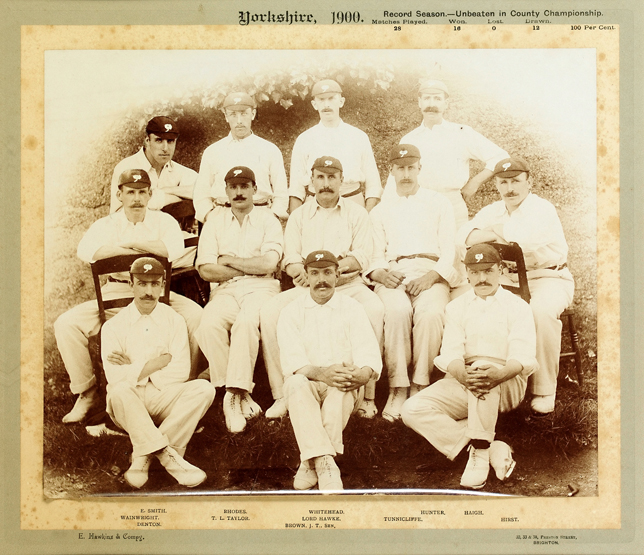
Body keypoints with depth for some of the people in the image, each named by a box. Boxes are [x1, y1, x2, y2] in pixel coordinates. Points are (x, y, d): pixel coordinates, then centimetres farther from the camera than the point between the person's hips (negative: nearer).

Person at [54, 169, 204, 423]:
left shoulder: (163, 221, 8)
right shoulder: (107, 224, 8)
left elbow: (174, 249, -16)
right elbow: (86, 250, -16)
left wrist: (130, 242, -13)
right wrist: (146, 251, -14)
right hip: (114, 295, 1)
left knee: (195, 315, -28)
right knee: (66, 323, -18)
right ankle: (87, 392, -1)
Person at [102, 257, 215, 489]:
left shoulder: (174, 321, 6)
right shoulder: (113, 326, 2)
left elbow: (181, 372, -6)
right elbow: (115, 377, -13)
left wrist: (135, 368, -8)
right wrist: (159, 362, -11)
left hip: (164, 398, 2)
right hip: (130, 403, -2)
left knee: (204, 389, -26)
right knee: (120, 390, -36)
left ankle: (142, 454, -24)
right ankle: (168, 456, -32)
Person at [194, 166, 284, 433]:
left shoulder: (268, 219, 10)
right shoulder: (215, 220, 16)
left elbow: (268, 263, -8)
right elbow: (206, 269, 2)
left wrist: (228, 260, -2)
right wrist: (251, 268, 0)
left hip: (260, 289, -2)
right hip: (225, 290, 2)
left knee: (246, 322, -34)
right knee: (209, 325, -29)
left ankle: (234, 394, -31)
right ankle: (241, 394, -24)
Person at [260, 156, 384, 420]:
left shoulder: (356, 213, 14)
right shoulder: (299, 216, 17)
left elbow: (362, 258, 0)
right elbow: (291, 261, 4)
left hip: (349, 286, -1)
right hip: (307, 289, 2)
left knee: (375, 309, -33)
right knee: (269, 312, -25)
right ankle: (282, 394, -18)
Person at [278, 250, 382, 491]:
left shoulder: (352, 308, 8)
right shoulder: (291, 311, 6)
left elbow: (369, 353, -6)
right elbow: (291, 359, -9)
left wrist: (362, 374, -31)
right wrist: (320, 373, -31)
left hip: (343, 390, 0)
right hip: (307, 385, 0)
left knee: (342, 384, -34)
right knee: (295, 383, -34)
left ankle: (311, 462, -32)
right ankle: (325, 463, -44)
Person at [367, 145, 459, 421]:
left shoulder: (439, 203, 20)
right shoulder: (381, 210, 25)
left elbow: (449, 250, 9)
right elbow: (375, 255, 15)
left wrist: (432, 276, -11)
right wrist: (380, 273, -9)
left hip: (431, 273, 0)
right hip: (392, 274, 1)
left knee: (430, 313, -34)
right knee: (397, 311, -34)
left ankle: (420, 386, -27)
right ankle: (397, 389, -30)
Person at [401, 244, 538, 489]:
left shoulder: (517, 306, 5)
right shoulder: (457, 307, 14)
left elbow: (523, 356, -12)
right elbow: (450, 352, -3)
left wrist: (500, 373, -37)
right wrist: (463, 374, -29)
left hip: (507, 384, -3)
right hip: (461, 382, 4)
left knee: (483, 368, -39)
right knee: (413, 409, -21)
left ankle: (480, 452, -32)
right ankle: (492, 449, -26)